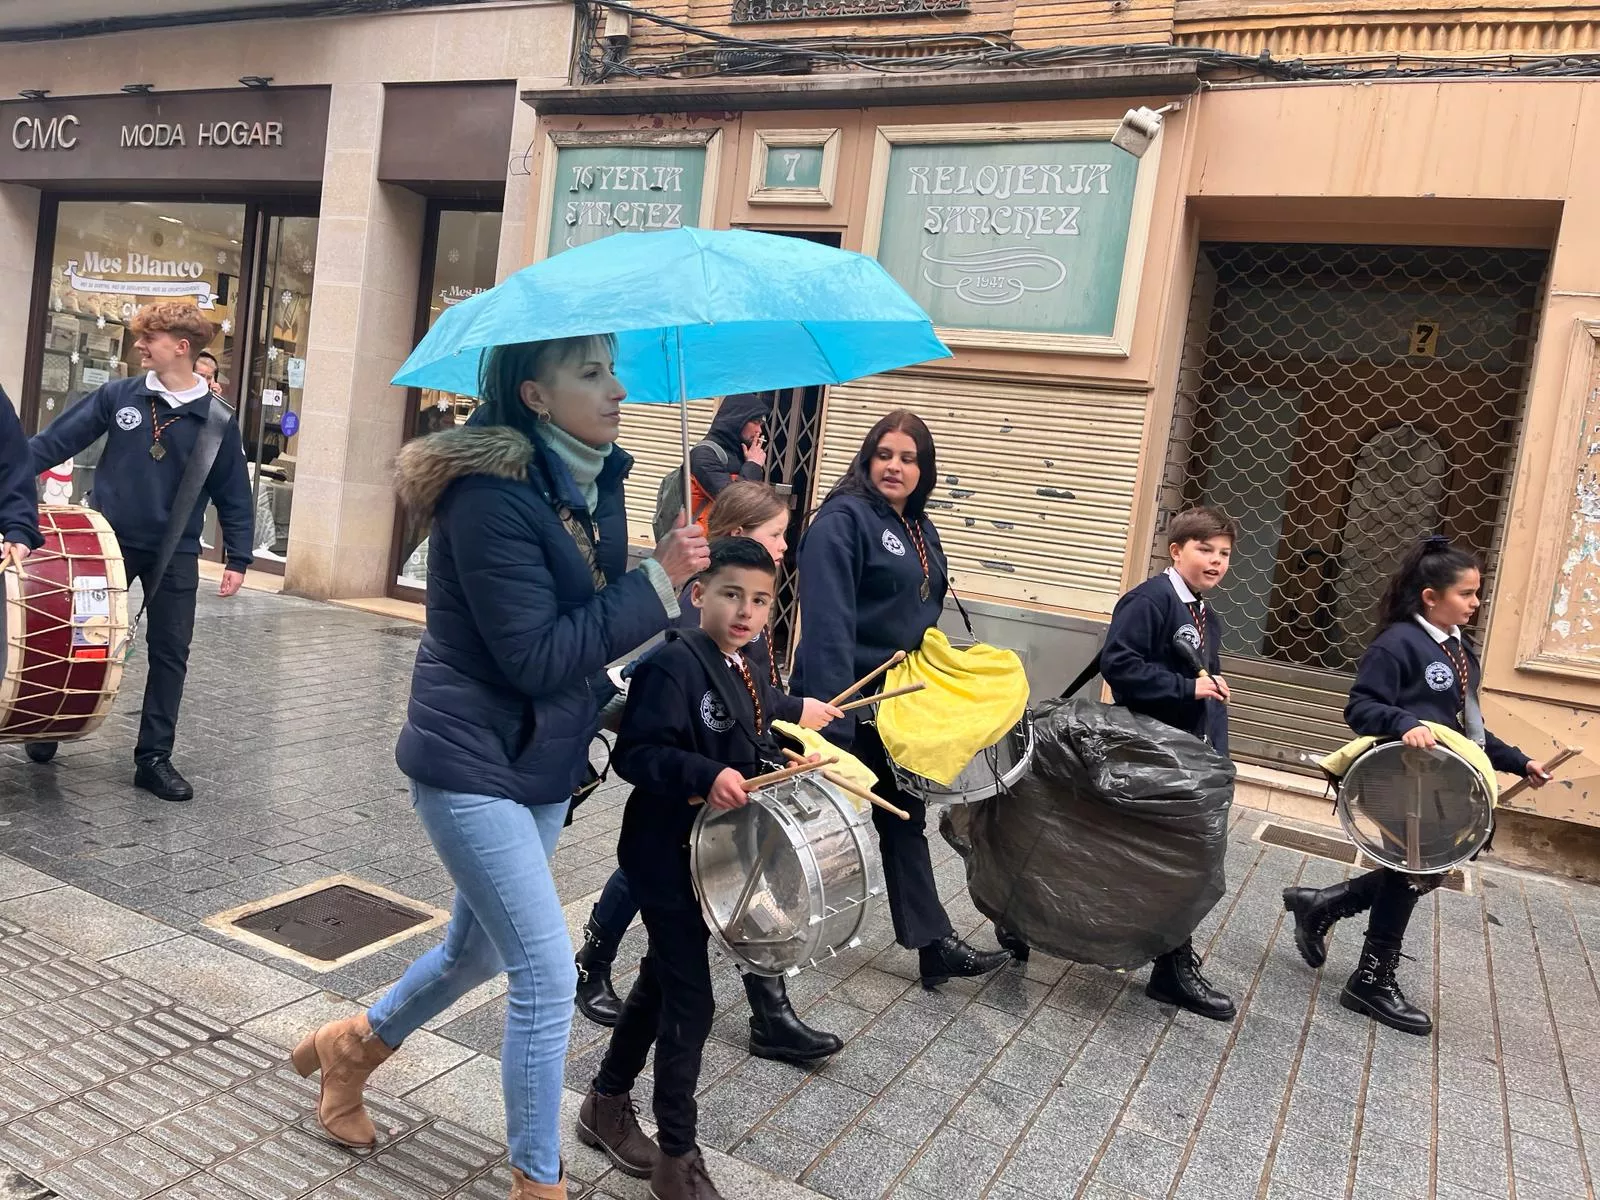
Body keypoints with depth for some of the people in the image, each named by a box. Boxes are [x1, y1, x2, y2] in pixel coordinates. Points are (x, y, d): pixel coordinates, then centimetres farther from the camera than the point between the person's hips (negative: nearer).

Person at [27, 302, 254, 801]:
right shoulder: (116, 396, -2)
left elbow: (232, 494, 0)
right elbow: (57, 440, 1)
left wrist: (237, 558, -2)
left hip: (175, 555, -1)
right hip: (109, 541, 1)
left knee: (170, 653, 3)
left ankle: (154, 757, 14)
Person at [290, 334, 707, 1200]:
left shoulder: (595, 481, 2)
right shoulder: (492, 494, -23)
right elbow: (534, 656, -25)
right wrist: (658, 582, -25)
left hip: (545, 762, 8)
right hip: (471, 763, -8)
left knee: (482, 948, 22)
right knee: (548, 973, -5)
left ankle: (353, 1045, 49)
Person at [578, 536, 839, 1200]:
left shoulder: (742, 667, 6)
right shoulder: (672, 663, -21)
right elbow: (635, 754, -26)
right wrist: (706, 776, -35)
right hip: (666, 853, -9)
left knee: (662, 980, 20)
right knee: (690, 999, -2)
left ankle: (607, 1104, 39)